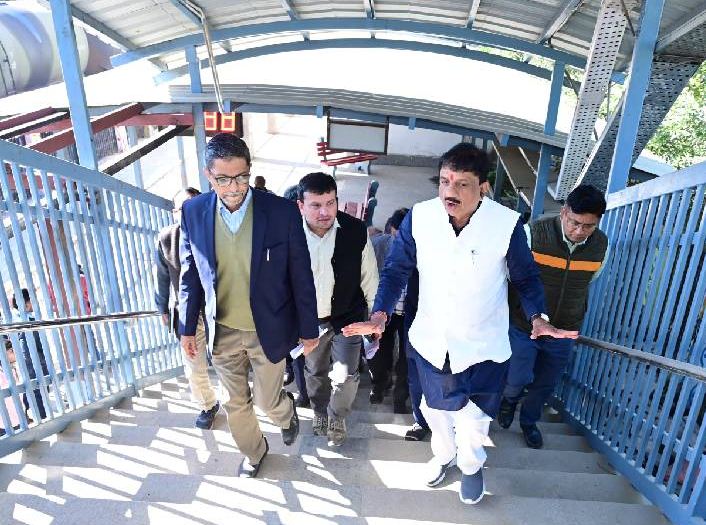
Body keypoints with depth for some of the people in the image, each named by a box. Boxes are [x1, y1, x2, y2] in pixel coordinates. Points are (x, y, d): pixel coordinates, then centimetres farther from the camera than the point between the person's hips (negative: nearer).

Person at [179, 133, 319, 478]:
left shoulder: (282, 211, -19)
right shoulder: (193, 212, -10)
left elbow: (301, 276, -10)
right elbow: (189, 275, 2)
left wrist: (309, 329, -4)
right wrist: (187, 328, 7)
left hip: (269, 330, -2)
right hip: (222, 332, 3)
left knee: (268, 401, 15)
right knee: (235, 403, 21)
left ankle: (286, 413, 53)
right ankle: (253, 451, 52)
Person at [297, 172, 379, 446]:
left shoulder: (356, 231, -19)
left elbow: (369, 278, -6)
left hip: (347, 318, -1)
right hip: (308, 320, 2)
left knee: (345, 376, 6)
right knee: (315, 371, 23)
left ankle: (336, 418, 38)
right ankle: (319, 412, 53)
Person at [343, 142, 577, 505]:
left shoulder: (507, 224, -19)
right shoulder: (419, 217, -15)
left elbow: (526, 278, -4)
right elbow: (397, 269, -8)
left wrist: (537, 318, -21)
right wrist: (379, 315, -20)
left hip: (483, 347, -2)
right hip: (430, 341, 2)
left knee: (473, 420, 16)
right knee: (434, 408, 25)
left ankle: (471, 466, 53)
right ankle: (444, 455, 59)